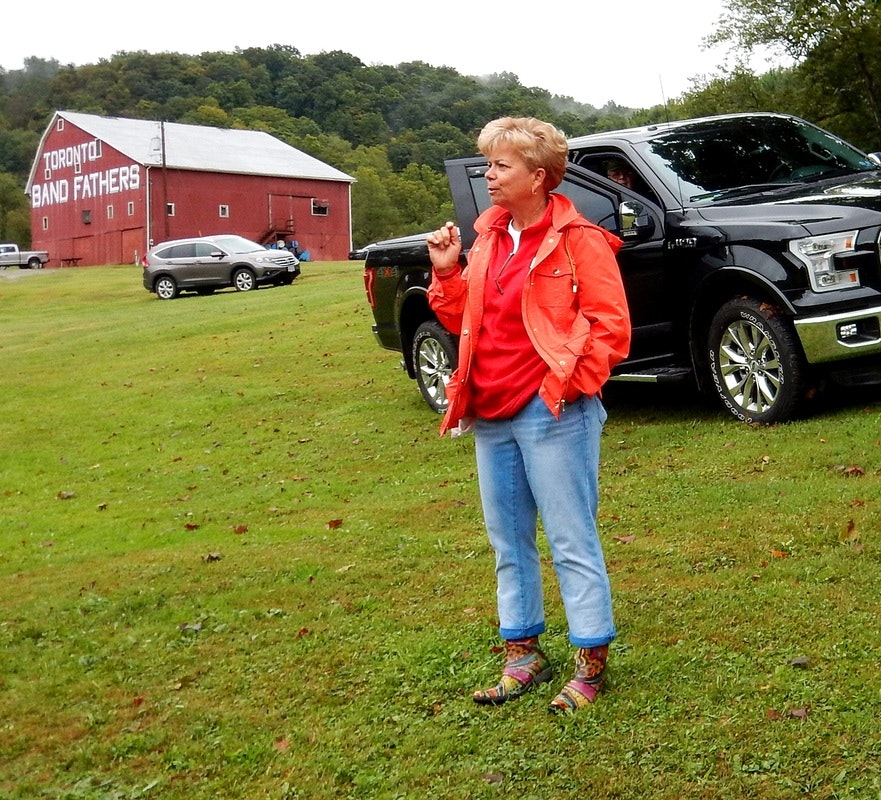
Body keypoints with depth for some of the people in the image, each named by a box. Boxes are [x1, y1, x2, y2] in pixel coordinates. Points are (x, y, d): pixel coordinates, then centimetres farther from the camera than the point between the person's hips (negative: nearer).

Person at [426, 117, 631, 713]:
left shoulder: (578, 240, -7)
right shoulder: (488, 238, 14)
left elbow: (611, 326, -10)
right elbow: (463, 321, 18)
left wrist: (566, 385, -14)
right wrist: (447, 272, 4)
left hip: (551, 412, -7)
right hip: (492, 415, 8)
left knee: (572, 540, 0)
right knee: (509, 542, 14)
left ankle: (592, 661, 12)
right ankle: (524, 654, 27)